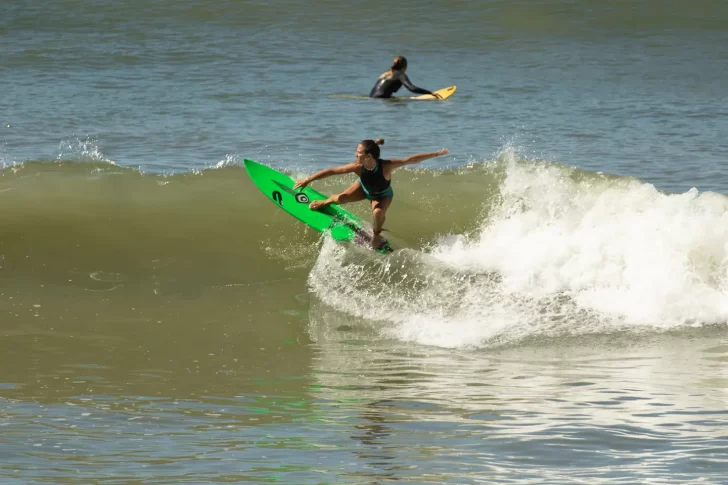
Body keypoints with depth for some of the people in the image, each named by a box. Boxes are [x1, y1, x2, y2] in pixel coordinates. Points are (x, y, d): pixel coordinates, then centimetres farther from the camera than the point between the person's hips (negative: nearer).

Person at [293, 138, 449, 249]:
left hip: (382, 194, -2)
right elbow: (332, 171, -30)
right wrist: (307, 180, -28)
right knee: (341, 198, -20)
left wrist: (436, 154, -37)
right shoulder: (358, 167, -36)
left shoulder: (386, 166, -43)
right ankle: (326, 202, 19)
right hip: (364, 188, 2)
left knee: (378, 212, -32)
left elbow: (411, 159, -37)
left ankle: (376, 235, 3)